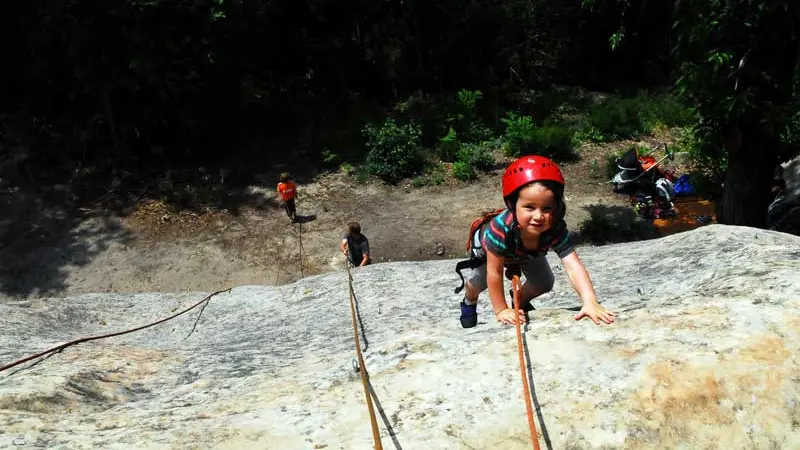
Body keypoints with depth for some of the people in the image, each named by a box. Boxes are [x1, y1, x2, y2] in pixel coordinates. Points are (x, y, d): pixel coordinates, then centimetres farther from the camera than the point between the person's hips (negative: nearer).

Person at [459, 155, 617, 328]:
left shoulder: (556, 230, -41)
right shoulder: (501, 229, -51)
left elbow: (574, 267, -48)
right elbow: (494, 273, -41)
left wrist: (590, 301, -62)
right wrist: (500, 310, -34)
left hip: (526, 253, 3)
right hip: (487, 247, -3)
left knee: (544, 283, -1)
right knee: (478, 281, -12)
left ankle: (520, 300, 33)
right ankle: (469, 302, 25)